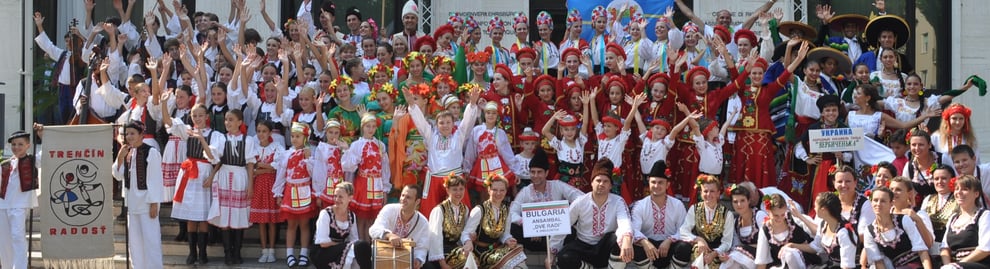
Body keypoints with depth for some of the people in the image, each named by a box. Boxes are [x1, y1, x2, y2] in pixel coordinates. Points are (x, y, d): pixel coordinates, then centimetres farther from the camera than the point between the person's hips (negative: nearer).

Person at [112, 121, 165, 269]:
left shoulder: (151, 152, -12)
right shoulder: (127, 152, 8)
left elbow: (155, 179, -13)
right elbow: (118, 176, 9)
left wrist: (154, 204, -15)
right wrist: (120, 157, -6)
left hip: (146, 201, -7)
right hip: (132, 202, 7)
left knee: (150, 239, -6)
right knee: (135, 240, 11)